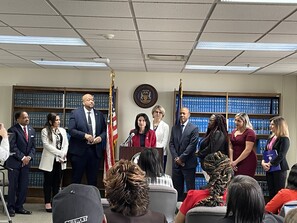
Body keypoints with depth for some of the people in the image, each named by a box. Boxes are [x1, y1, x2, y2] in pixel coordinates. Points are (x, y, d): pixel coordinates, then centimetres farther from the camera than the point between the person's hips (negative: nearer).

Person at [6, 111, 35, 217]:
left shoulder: (32, 130, 12)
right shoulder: (13, 130, -7)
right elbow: (12, 147, -12)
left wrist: (29, 157, -4)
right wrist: (22, 157, -14)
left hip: (26, 162, 5)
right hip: (14, 162, -5)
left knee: (24, 186, 5)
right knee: (13, 186, 1)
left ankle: (19, 207, 15)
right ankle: (11, 208, 11)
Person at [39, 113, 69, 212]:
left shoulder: (62, 130, 11)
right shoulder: (45, 131, -3)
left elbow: (66, 144, 8)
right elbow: (46, 145, -13)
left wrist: (63, 154, -9)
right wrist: (59, 153, -16)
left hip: (60, 160, 4)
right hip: (49, 160, -4)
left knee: (57, 182, 7)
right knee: (48, 182, 2)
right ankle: (47, 203, 6)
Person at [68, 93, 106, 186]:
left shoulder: (99, 115, 11)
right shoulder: (75, 113, 1)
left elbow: (104, 130, 13)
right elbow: (71, 130, -8)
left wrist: (101, 137, -8)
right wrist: (84, 135, -19)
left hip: (95, 150, 3)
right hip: (79, 150, -3)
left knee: (93, 179, 9)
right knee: (76, 178, 5)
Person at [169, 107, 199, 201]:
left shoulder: (194, 128, -3)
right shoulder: (174, 128, 13)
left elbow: (192, 145, -10)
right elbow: (171, 144, 8)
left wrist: (181, 158, -13)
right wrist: (176, 158, -6)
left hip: (188, 163, -4)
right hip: (176, 163, 5)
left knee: (190, 188, 0)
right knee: (177, 187, 8)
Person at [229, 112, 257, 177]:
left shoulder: (249, 132, -7)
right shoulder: (234, 132, 15)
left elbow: (248, 150, -15)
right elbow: (231, 148, 10)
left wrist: (236, 161, -14)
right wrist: (231, 161, -3)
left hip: (247, 162, -6)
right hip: (235, 162, 6)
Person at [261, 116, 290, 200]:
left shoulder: (284, 139, -10)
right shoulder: (271, 138, 14)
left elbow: (281, 155, -18)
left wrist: (269, 164, -18)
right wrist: (263, 162, -4)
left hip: (279, 169, -7)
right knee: (271, 193, 11)